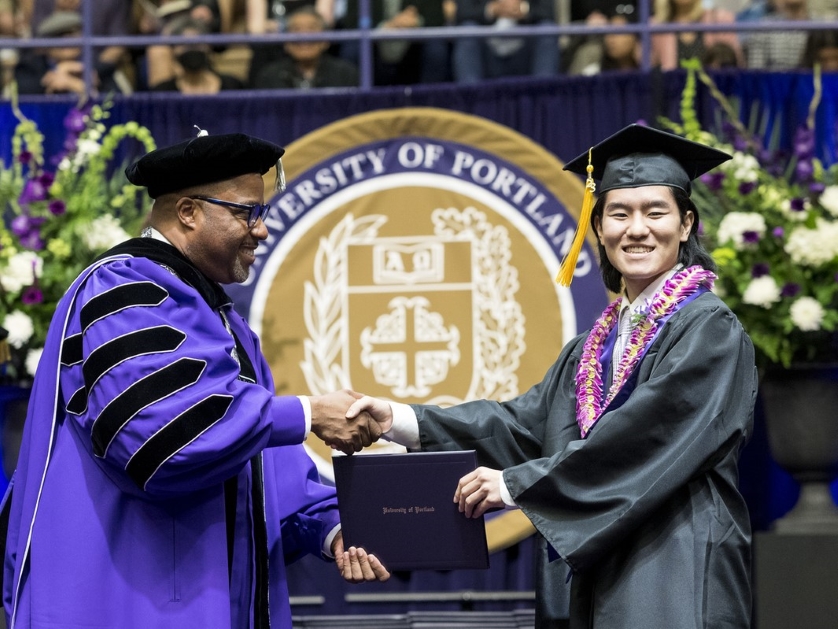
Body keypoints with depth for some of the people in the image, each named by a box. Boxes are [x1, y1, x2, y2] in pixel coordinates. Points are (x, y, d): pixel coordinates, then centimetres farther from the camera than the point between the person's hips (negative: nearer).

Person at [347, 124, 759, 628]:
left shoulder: (710, 331, -6)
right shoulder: (592, 348, 17)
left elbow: (643, 440, -16)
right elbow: (526, 422, 6)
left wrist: (514, 484, -15)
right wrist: (400, 420, -6)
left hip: (675, 587, -7)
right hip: (597, 581, 7)